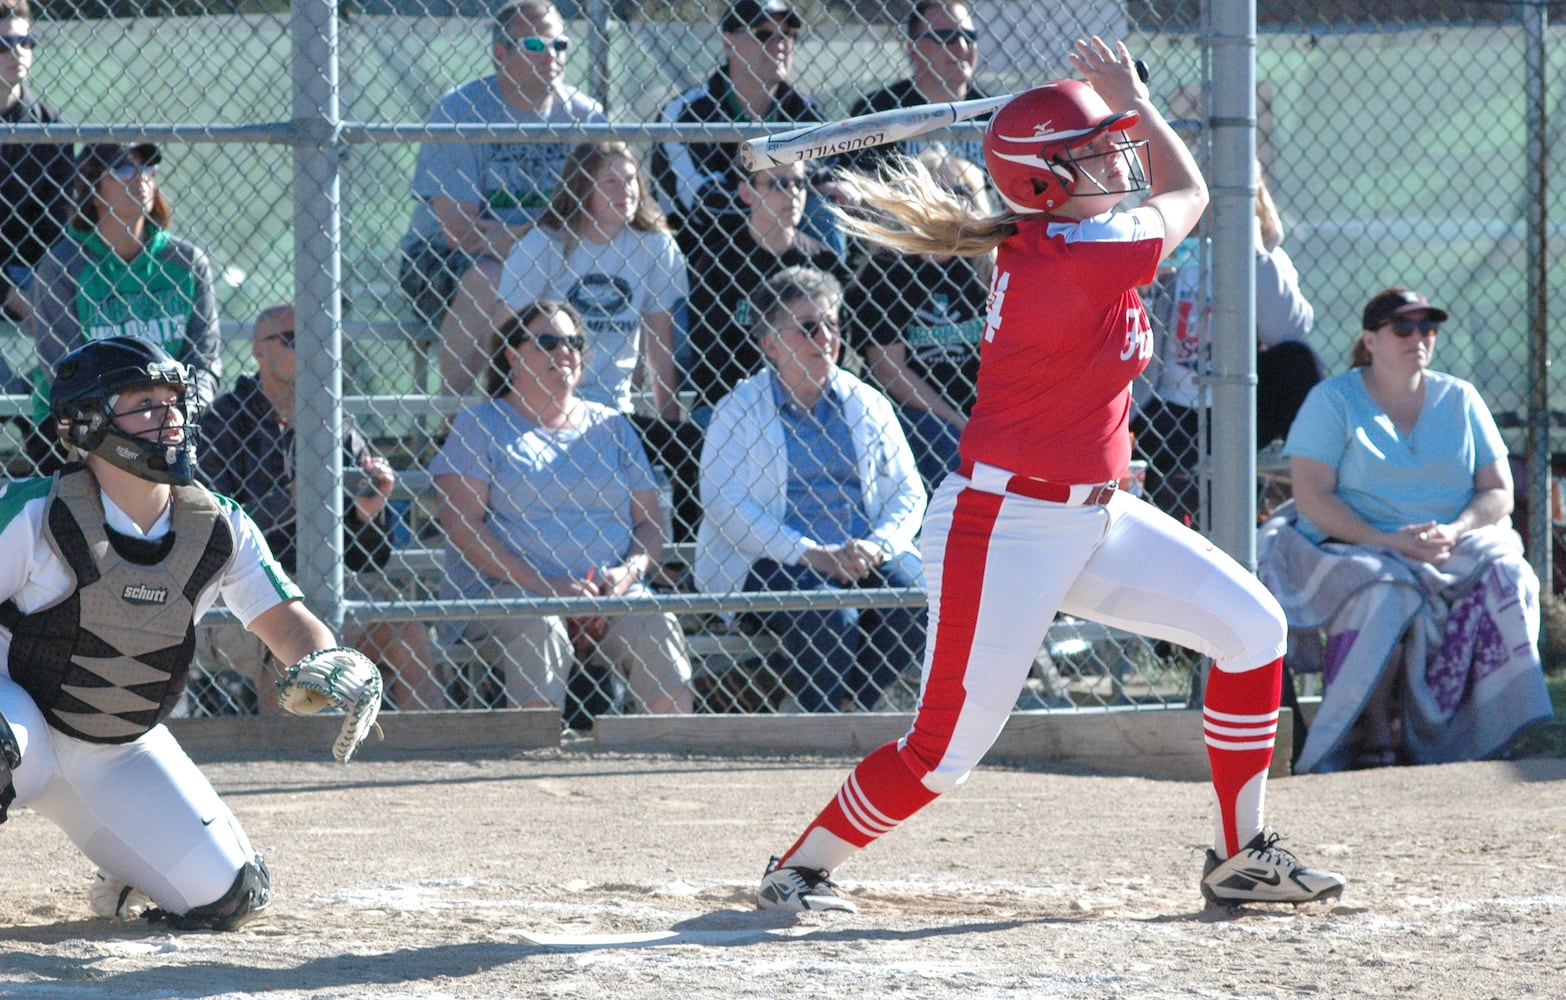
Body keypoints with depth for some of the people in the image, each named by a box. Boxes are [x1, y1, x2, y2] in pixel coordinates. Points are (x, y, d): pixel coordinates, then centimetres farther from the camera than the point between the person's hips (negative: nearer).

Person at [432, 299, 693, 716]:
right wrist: (543, 584, -14)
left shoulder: (611, 427, 21)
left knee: (657, 628, -27)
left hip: (610, 592, 3)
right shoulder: (479, 426, 8)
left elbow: (650, 522, 19)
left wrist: (630, 570, -6)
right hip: (502, 587, -3)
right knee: (539, 628, -36)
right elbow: (460, 524, -3)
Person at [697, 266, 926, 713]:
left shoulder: (867, 405, 14)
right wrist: (811, 554, -19)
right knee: (831, 617, -32)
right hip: (771, 561, -4)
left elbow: (907, 494, 11)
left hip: (863, 557, 4)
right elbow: (724, 504, -10)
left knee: (913, 603, -25)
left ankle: (849, 705, -4)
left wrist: (876, 546, -12)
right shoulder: (739, 411, 2)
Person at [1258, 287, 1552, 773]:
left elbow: (1498, 492, 11)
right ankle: (1372, 733, -28)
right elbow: (1312, 496, -6)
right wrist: (1388, 541, -19)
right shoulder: (1333, 400, 4)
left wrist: (1456, 532, -11)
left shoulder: (1459, 399, 15)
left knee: (1502, 579, -30)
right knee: (1382, 595, -38)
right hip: (1354, 548, -3)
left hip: (1456, 549, 3)